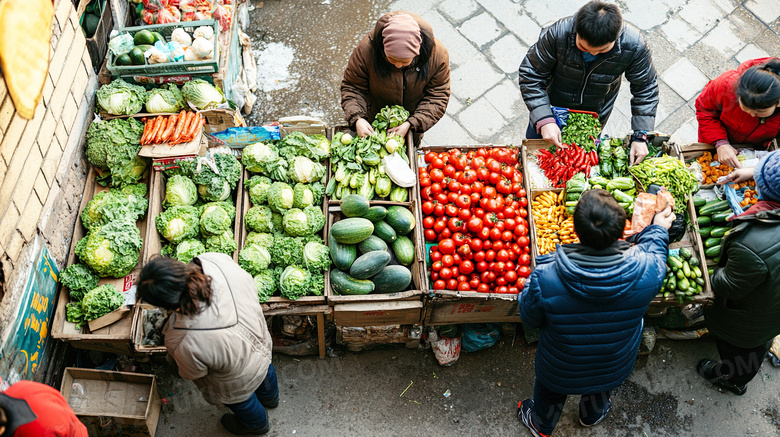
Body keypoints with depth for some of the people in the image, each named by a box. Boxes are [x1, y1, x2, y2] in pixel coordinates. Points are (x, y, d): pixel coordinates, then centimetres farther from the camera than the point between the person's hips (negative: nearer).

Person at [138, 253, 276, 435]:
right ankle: (270, 397, 75)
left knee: (240, 401, 34)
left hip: (240, 378, -5)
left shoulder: (186, 345, -45)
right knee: (265, 371, 40)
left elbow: (191, 373, -18)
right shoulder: (216, 260, -35)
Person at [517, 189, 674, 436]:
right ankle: (593, 415, 71)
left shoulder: (545, 277, -40)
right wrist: (658, 229, 14)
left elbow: (529, 319, -18)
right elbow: (654, 250, -6)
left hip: (559, 372, -2)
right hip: (614, 370, 2)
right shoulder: (646, 270, -33)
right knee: (600, 390, 39)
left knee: (549, 396, 34)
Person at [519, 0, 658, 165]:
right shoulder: (558, 33, -36)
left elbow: (646, 89, -15)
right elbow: (530, 74, -25)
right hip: (551, 109, 0)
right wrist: (544, 119, -34)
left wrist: (640, 136, -21)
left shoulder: (634, 47, -31)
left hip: (595, 115, 0)